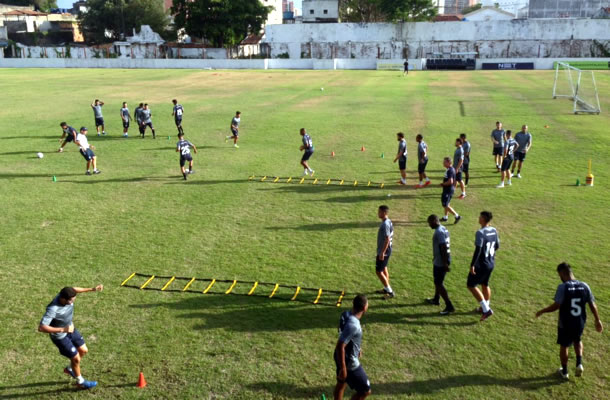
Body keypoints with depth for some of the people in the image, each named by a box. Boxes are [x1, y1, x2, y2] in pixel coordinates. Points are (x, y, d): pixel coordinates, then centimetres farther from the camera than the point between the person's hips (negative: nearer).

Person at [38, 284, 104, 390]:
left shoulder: (65, 295, -20)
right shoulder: (53, 309, -40)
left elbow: (74, 290, 4)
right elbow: (41, 328, -42)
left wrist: (92, 289, -1)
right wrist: (62, 329, -43)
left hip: (70, 329, 7)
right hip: (60, 336, -7)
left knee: (83, 350, 15)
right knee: (76, 358, 5)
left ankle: (69, 369, 44)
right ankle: (80, 382, 31)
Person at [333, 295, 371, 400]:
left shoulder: (346, 314, -7)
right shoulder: (353, 325, -34)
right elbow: (340, 347, -31)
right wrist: (343, 368, -23)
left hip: (343, 357, 9)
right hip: (349, 362, -9)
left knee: (341, 384, 27)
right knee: (365, 390, 8)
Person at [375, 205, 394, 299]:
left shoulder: (385, 224, -24)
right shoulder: (388, 222, 7)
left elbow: (387, 239, -26)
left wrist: (382, 252, -24)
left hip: (384, 251, -10)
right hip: (386, 250, 10)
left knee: (378, 271, -3)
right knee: (384, 269, 20)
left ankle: (390, 292, 2)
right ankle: (387, 289, 32)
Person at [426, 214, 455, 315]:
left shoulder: (439, 232, -22)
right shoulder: (444, 229, 10)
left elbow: (443, 248, -26)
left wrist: (445, 264, -25)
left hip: (440, 262, -10)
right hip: (442, 261, 10)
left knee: (439, 284, -4)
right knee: (437, 281, 25)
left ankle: (449, 306, -2)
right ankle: (436, 299, 41)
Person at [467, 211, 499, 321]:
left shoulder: (480, 233, -22)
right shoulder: (494, 231, 2)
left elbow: (478, 250, -26)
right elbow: (497, 246, 13)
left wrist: (472, 265, -21)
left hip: (481, 265, -8)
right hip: (491, 263, 8)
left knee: (471, 285, 4)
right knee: (485, 284, 23)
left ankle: (486, 309, 2)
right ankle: (485, 308, 36)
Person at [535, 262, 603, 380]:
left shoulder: (562, 287, -21)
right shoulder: (584, 286, -6)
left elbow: (556, 306, -24)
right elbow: (592, 305, 1)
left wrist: (542, 311, -9)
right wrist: (597, 320, 13)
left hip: (565, 324, -4)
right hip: (580, 323, 4)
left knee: (564, 346, 16)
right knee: (577, 341, 32)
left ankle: (564, 372, 29)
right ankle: (579, 364, 17)